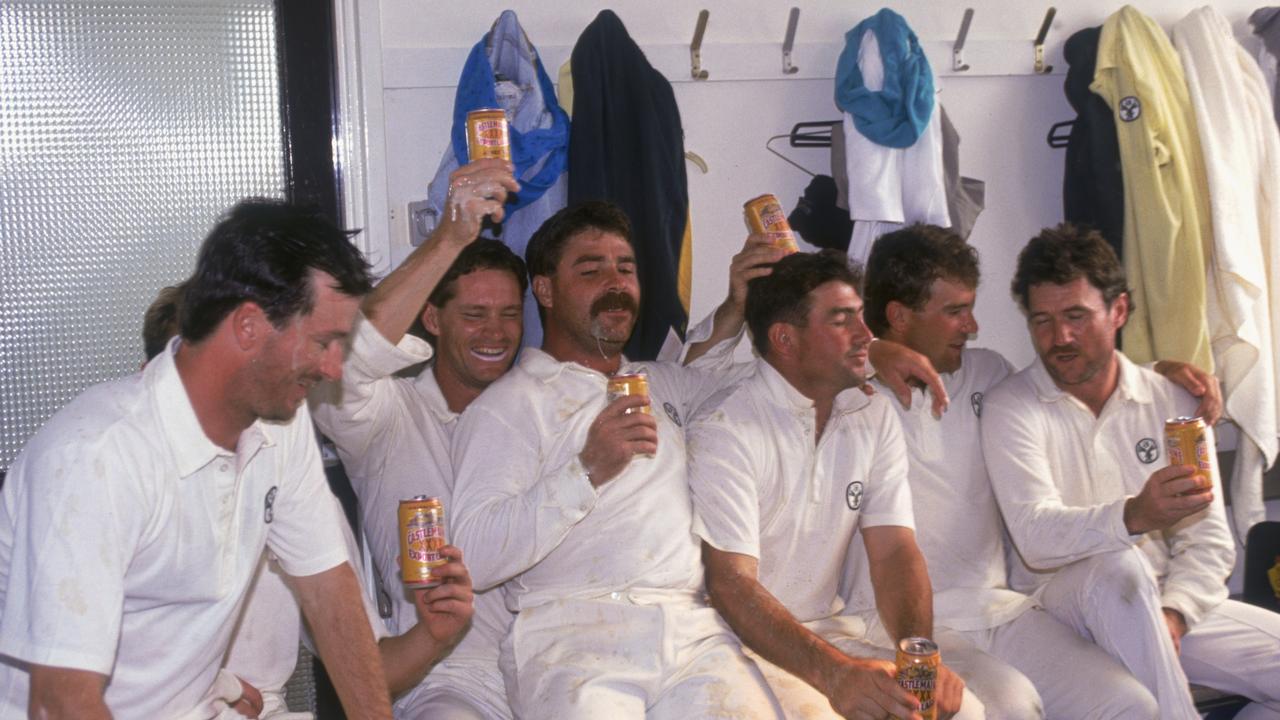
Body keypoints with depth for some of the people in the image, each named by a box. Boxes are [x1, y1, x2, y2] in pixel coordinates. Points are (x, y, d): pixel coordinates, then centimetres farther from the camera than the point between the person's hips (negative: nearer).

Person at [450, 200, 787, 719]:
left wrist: (737, 308, 25)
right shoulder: (509, 404, 3)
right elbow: (474, 558, -8)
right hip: (572, 635, -4)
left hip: (693, 631, 5)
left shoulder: (660, 384, 24)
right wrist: (588, 470, -15)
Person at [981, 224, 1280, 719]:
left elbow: (1209, 542, 3)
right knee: (1120, 567, -36)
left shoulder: (1172, 402, 7)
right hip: (1061, 602, -5)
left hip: (1173, 606, 5)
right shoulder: (1010, 409, -7)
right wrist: (1134, 516, -40)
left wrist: (1172, 615, -17)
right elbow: (1036, 536, -22)